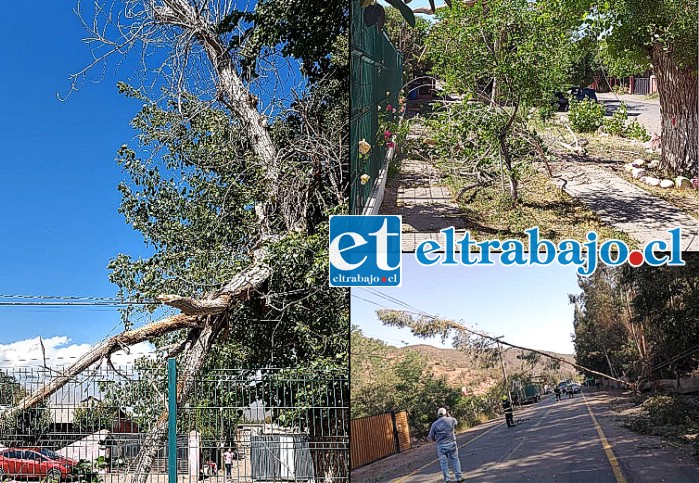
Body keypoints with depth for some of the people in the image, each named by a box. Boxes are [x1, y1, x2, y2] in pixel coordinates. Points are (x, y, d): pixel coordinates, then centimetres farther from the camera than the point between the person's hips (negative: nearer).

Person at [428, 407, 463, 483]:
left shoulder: (435, 424, -3)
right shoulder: (451, 420, 0)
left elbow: (431, 437, -1)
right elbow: (456, 423, 25)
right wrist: (449, 416, 29)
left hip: (441, 446, -1)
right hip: (452, 444, 1)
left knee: (444, 463, 7)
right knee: (455, 460, 11)